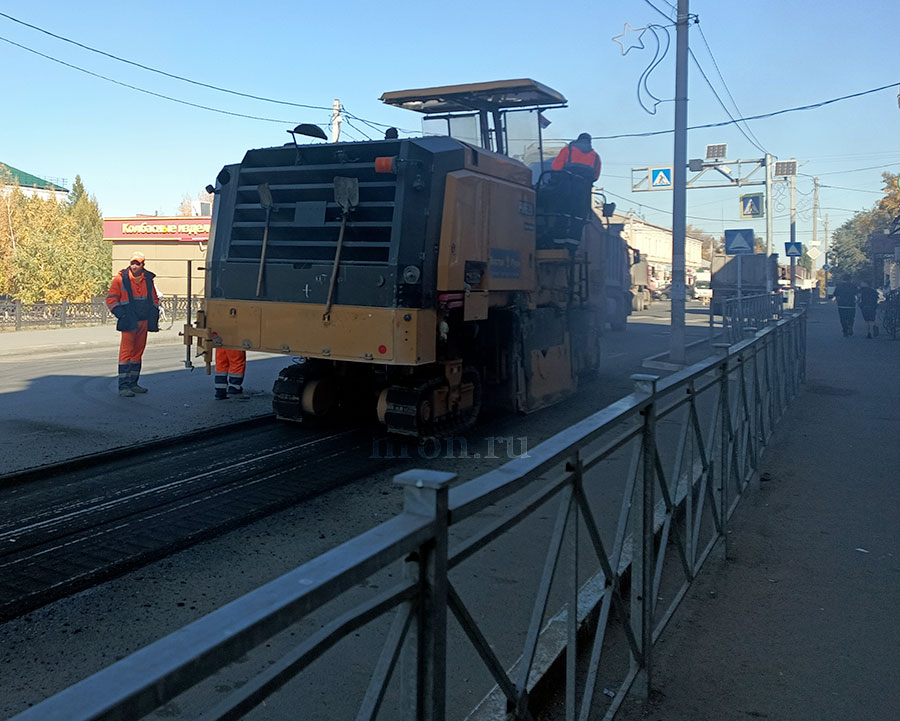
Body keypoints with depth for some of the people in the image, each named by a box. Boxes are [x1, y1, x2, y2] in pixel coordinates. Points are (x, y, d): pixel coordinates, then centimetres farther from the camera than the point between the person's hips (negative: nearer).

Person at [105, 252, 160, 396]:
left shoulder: (148, 279, 10)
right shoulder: (120, 279, -4)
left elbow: (154, 298, 23)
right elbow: (110, 299, -2)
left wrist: (154, 312, 11)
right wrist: (120, 314, -11)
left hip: (144, 322, 6)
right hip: (129, 323, -5)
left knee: (138, 352, 12)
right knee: (126, 352, -8)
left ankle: (133, 383, 21)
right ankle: (123, 386, -7)